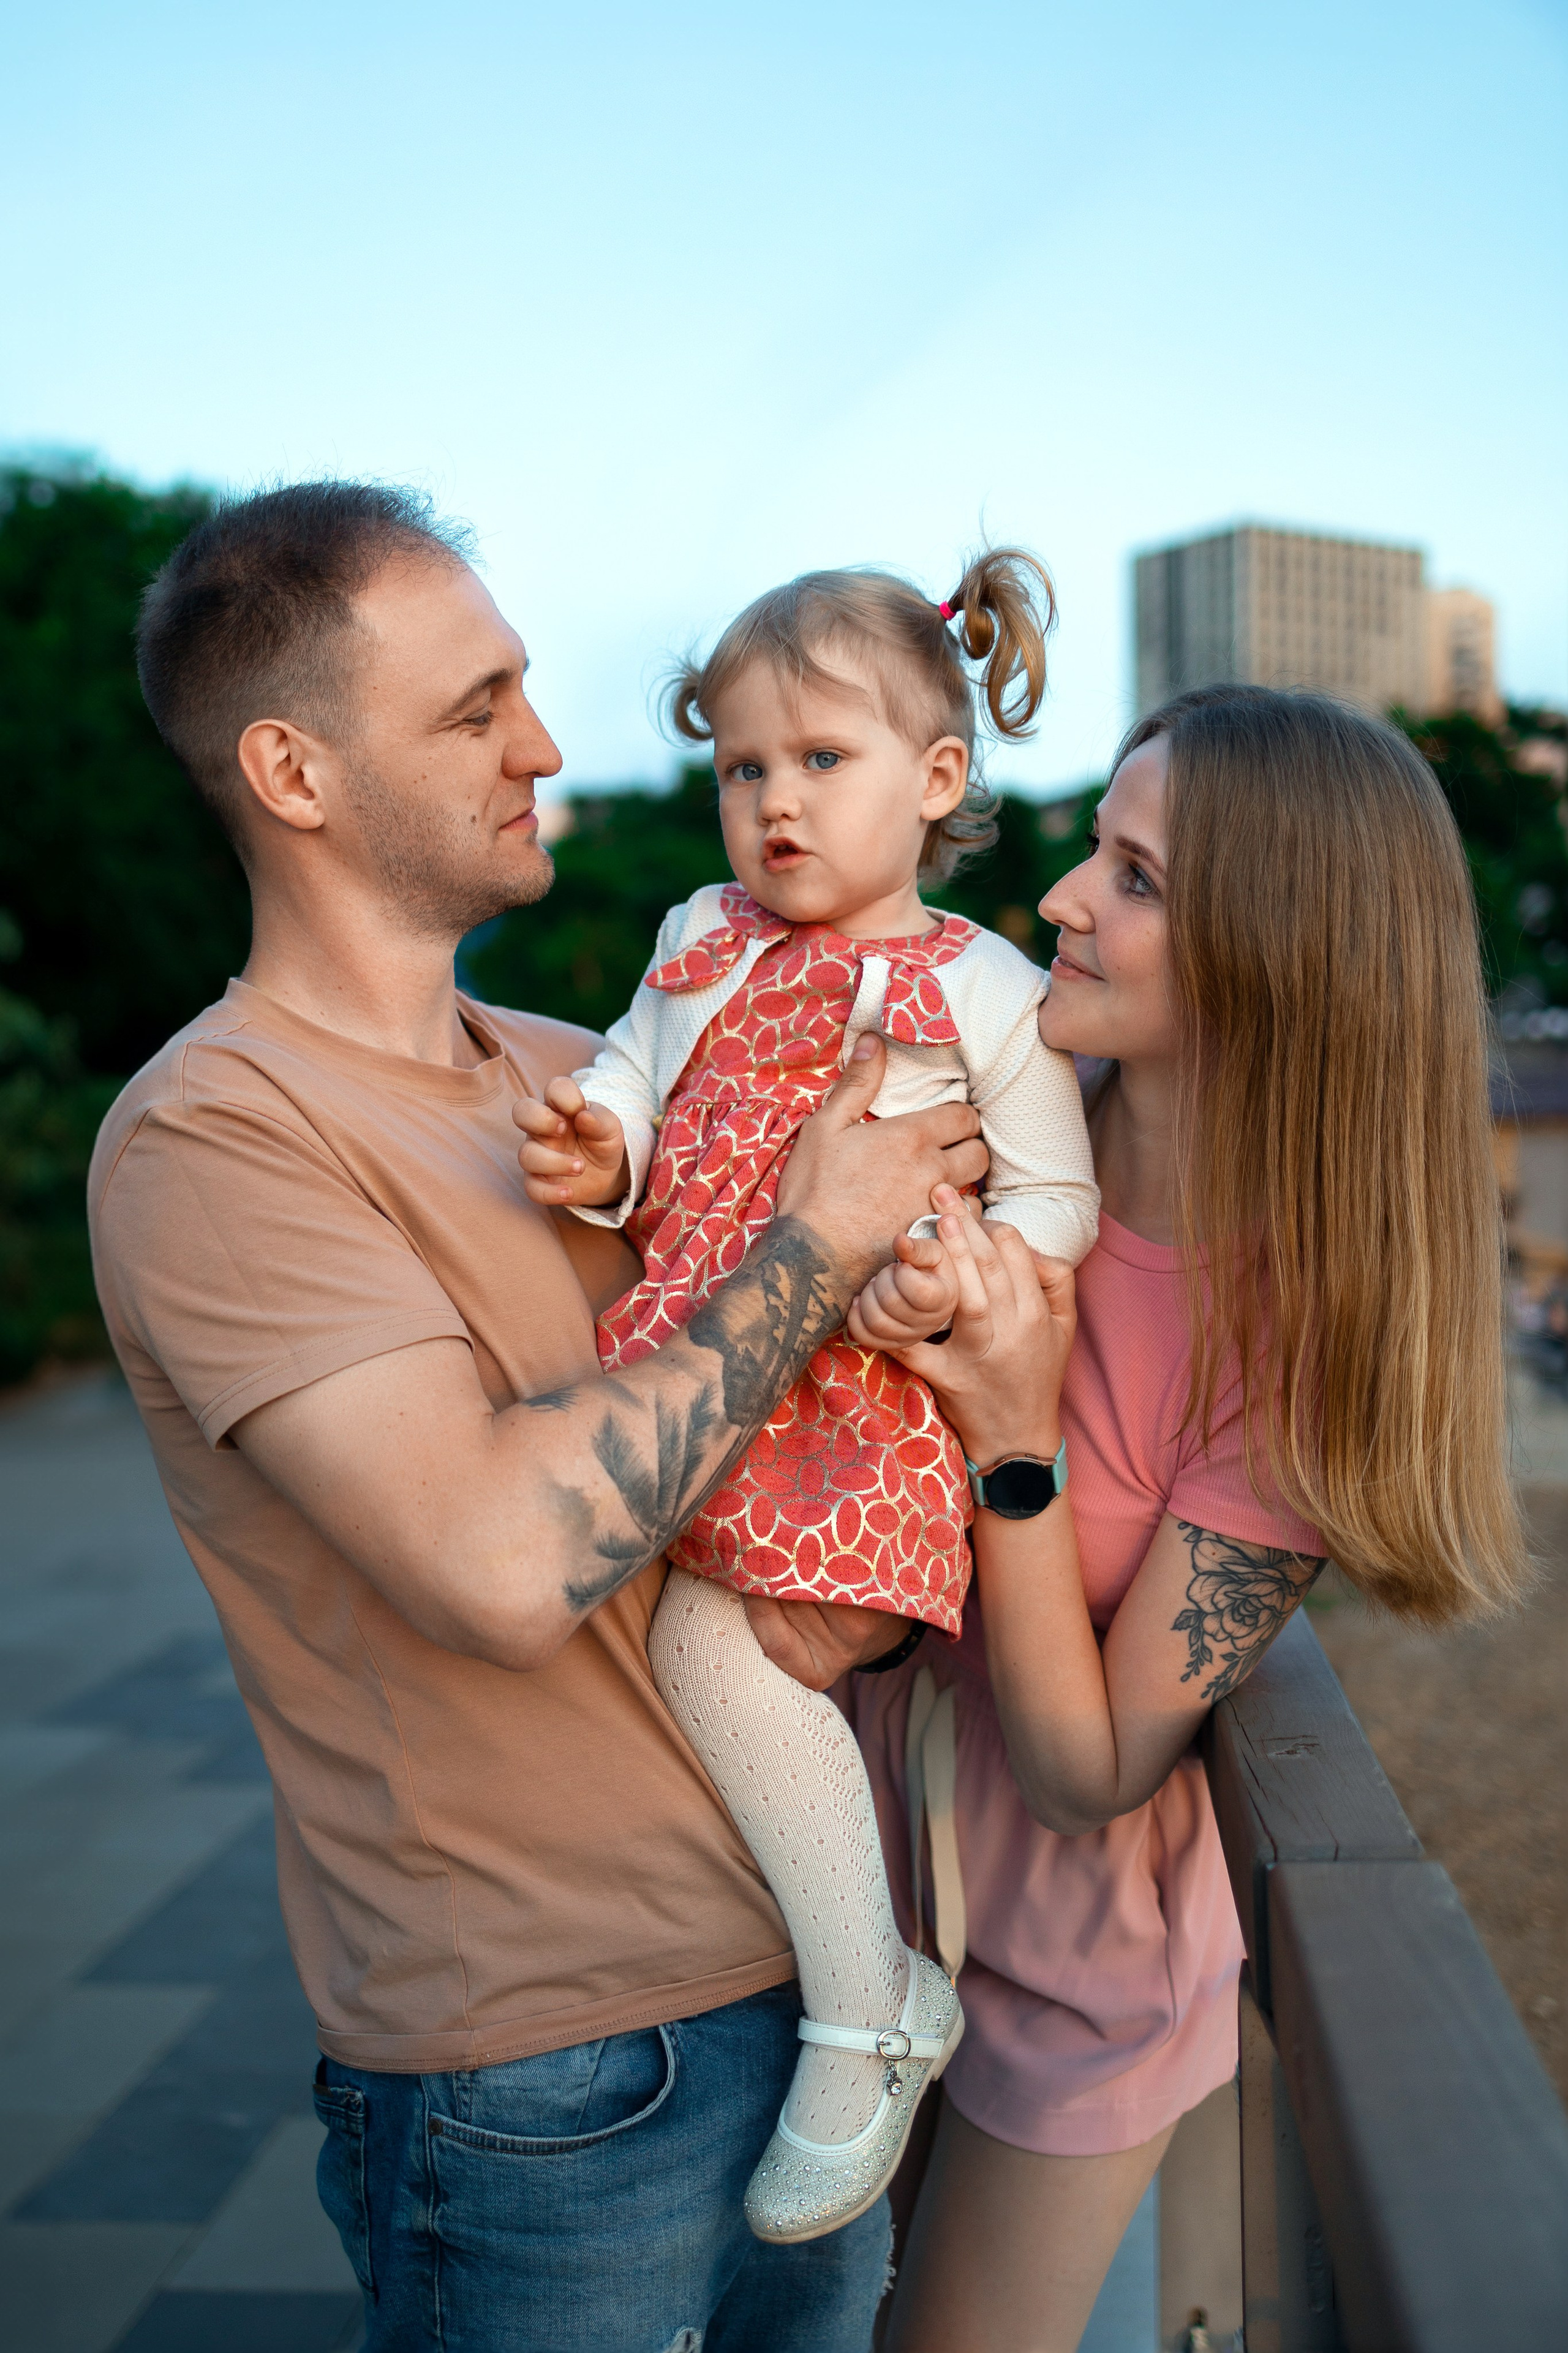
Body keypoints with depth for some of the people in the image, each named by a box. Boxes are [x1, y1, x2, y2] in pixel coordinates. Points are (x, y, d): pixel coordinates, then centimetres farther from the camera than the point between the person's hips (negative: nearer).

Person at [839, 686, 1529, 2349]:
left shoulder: (1299, 1339, -26)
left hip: (1066, 1959, -4)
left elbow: (1088, 1772, -23)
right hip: (865, 1840, 5)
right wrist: (877, 1279, -27)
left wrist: (1016, 1432, -32)